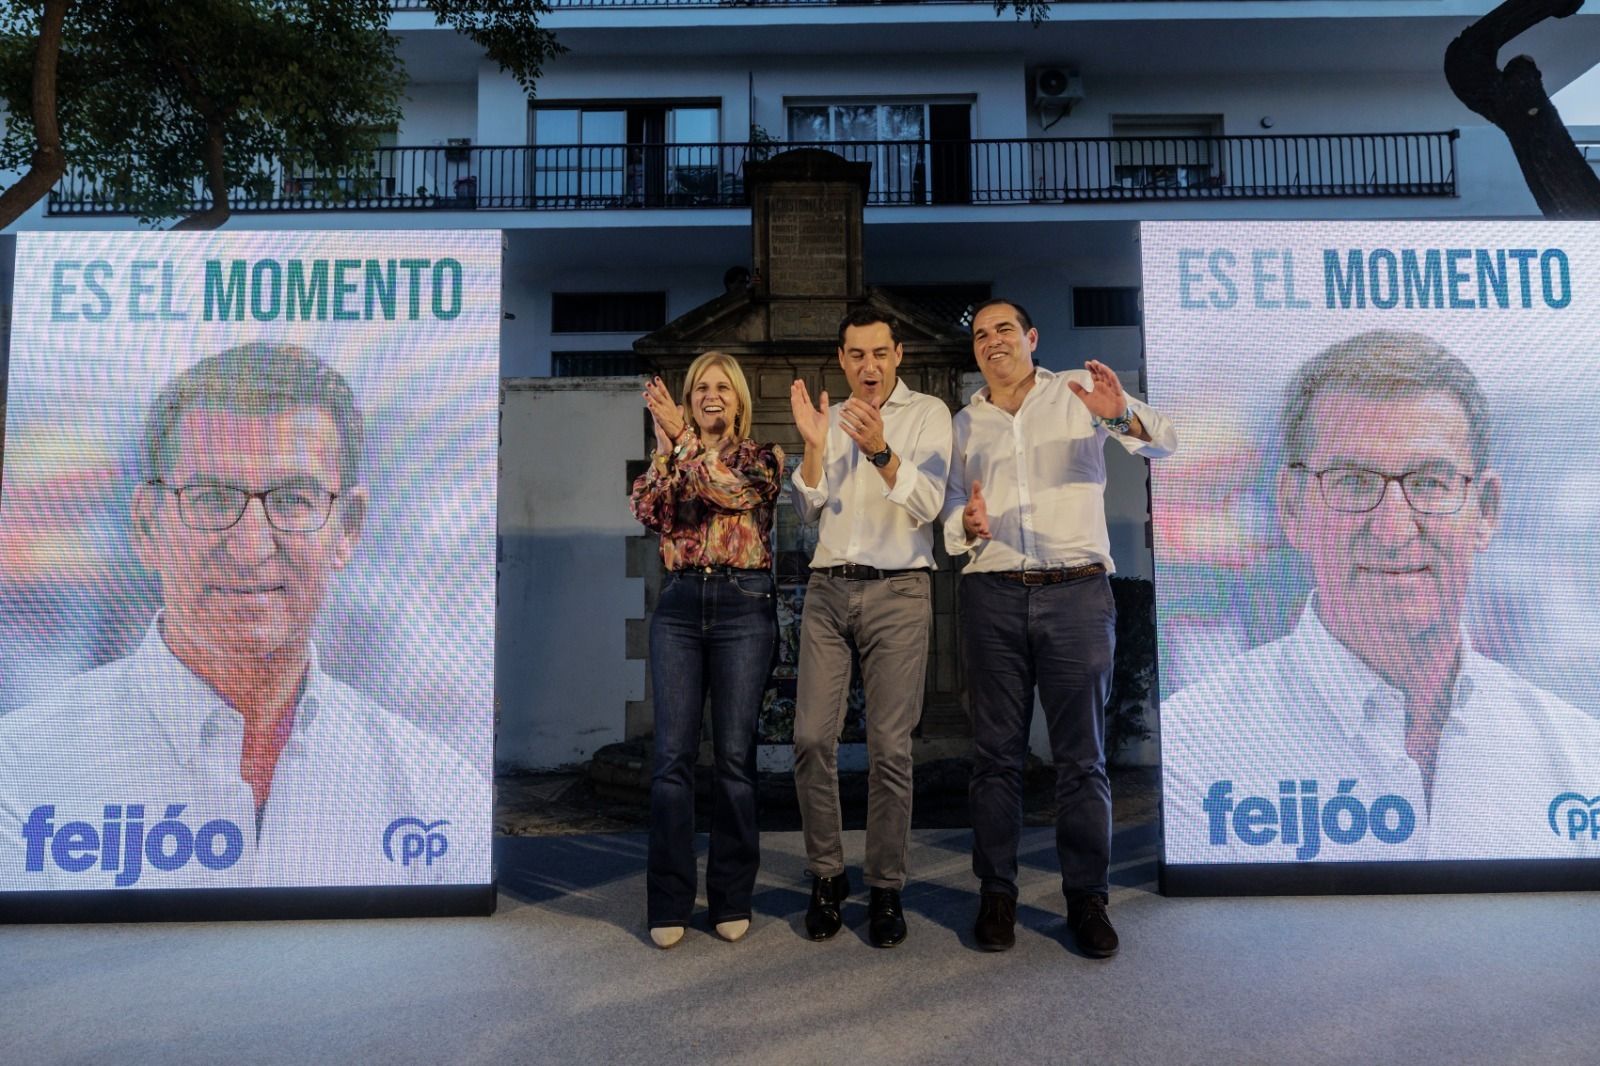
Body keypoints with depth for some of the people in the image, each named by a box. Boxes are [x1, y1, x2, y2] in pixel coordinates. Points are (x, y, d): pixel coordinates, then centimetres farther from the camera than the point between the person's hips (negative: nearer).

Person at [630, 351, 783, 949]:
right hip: (679, 605, 2)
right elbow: (650, 516, -2)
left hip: (744, 607, -2)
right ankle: (669, 902, 9)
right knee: (672, 754, -2)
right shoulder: (669, 456, 15)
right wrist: (665, 449, -9)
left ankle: (732, 899, 15)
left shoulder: (762, 457, 7)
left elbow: (733, 491, -15)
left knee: (734, 755, 1)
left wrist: (683, 437, -15)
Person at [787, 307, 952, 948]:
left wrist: (880, 451, -22)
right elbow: (809, 512, 8)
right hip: (827, 587, 3)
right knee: (812, 737, -2)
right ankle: (826, 875, 14)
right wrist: (813, 445, -6)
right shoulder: (830, 420, 16)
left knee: (890, 746, -2)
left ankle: (886, 888, 11)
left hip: (897, 590, -3)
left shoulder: (928, 414, 6)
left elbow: (926, 505, -6)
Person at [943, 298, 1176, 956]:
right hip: (992, 595, 3)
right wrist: (967, 525, -7)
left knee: (1081, 753, 3)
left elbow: (1164, 442, -3)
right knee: (996, 751, 6)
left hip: (1077, 591, -2)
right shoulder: (966, 423, 15)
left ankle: (1087, 897, 15)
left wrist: (1122, 417, -25)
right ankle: (996, 893, 17)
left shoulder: (1079, 391, 7)